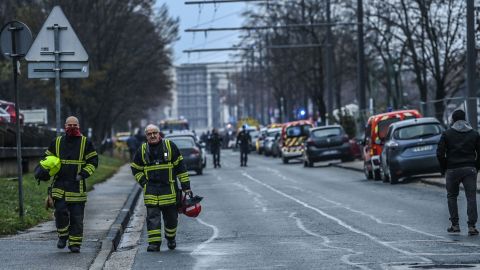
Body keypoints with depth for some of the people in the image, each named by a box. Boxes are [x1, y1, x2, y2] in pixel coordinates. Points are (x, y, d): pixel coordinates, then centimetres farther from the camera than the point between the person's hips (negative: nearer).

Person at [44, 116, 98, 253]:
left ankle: (75, 243, 8)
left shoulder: (86, 143, 5)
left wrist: (83, 174, -8)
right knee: (60, 212, -9)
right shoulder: (57, 142, 11)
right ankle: (63, 236, 13)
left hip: (77, 186, -1)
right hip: (60, 184, 1)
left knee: (77, 216, 0)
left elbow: (93, 162, 6)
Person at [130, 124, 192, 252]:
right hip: (151, 191, 1)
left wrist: (186, 187, 0)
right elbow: (135, 169, 17)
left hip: (169, 189, -1)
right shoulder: (142, 150, 6)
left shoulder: (170, 146, 1)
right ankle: (154, 243, -5)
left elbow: (180, 167, 3)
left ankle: (170, 238, 31)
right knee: (152, 216, -6)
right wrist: (144, 183, 3)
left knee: (171, 216, 8)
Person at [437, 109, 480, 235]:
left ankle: (455, 225, 11)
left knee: (452, 196, 13)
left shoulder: (447, 134, 1)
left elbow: (440, 153, -5)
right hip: (470, 169, 1)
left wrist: (444, 168, 6)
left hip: (452, 170, -1)